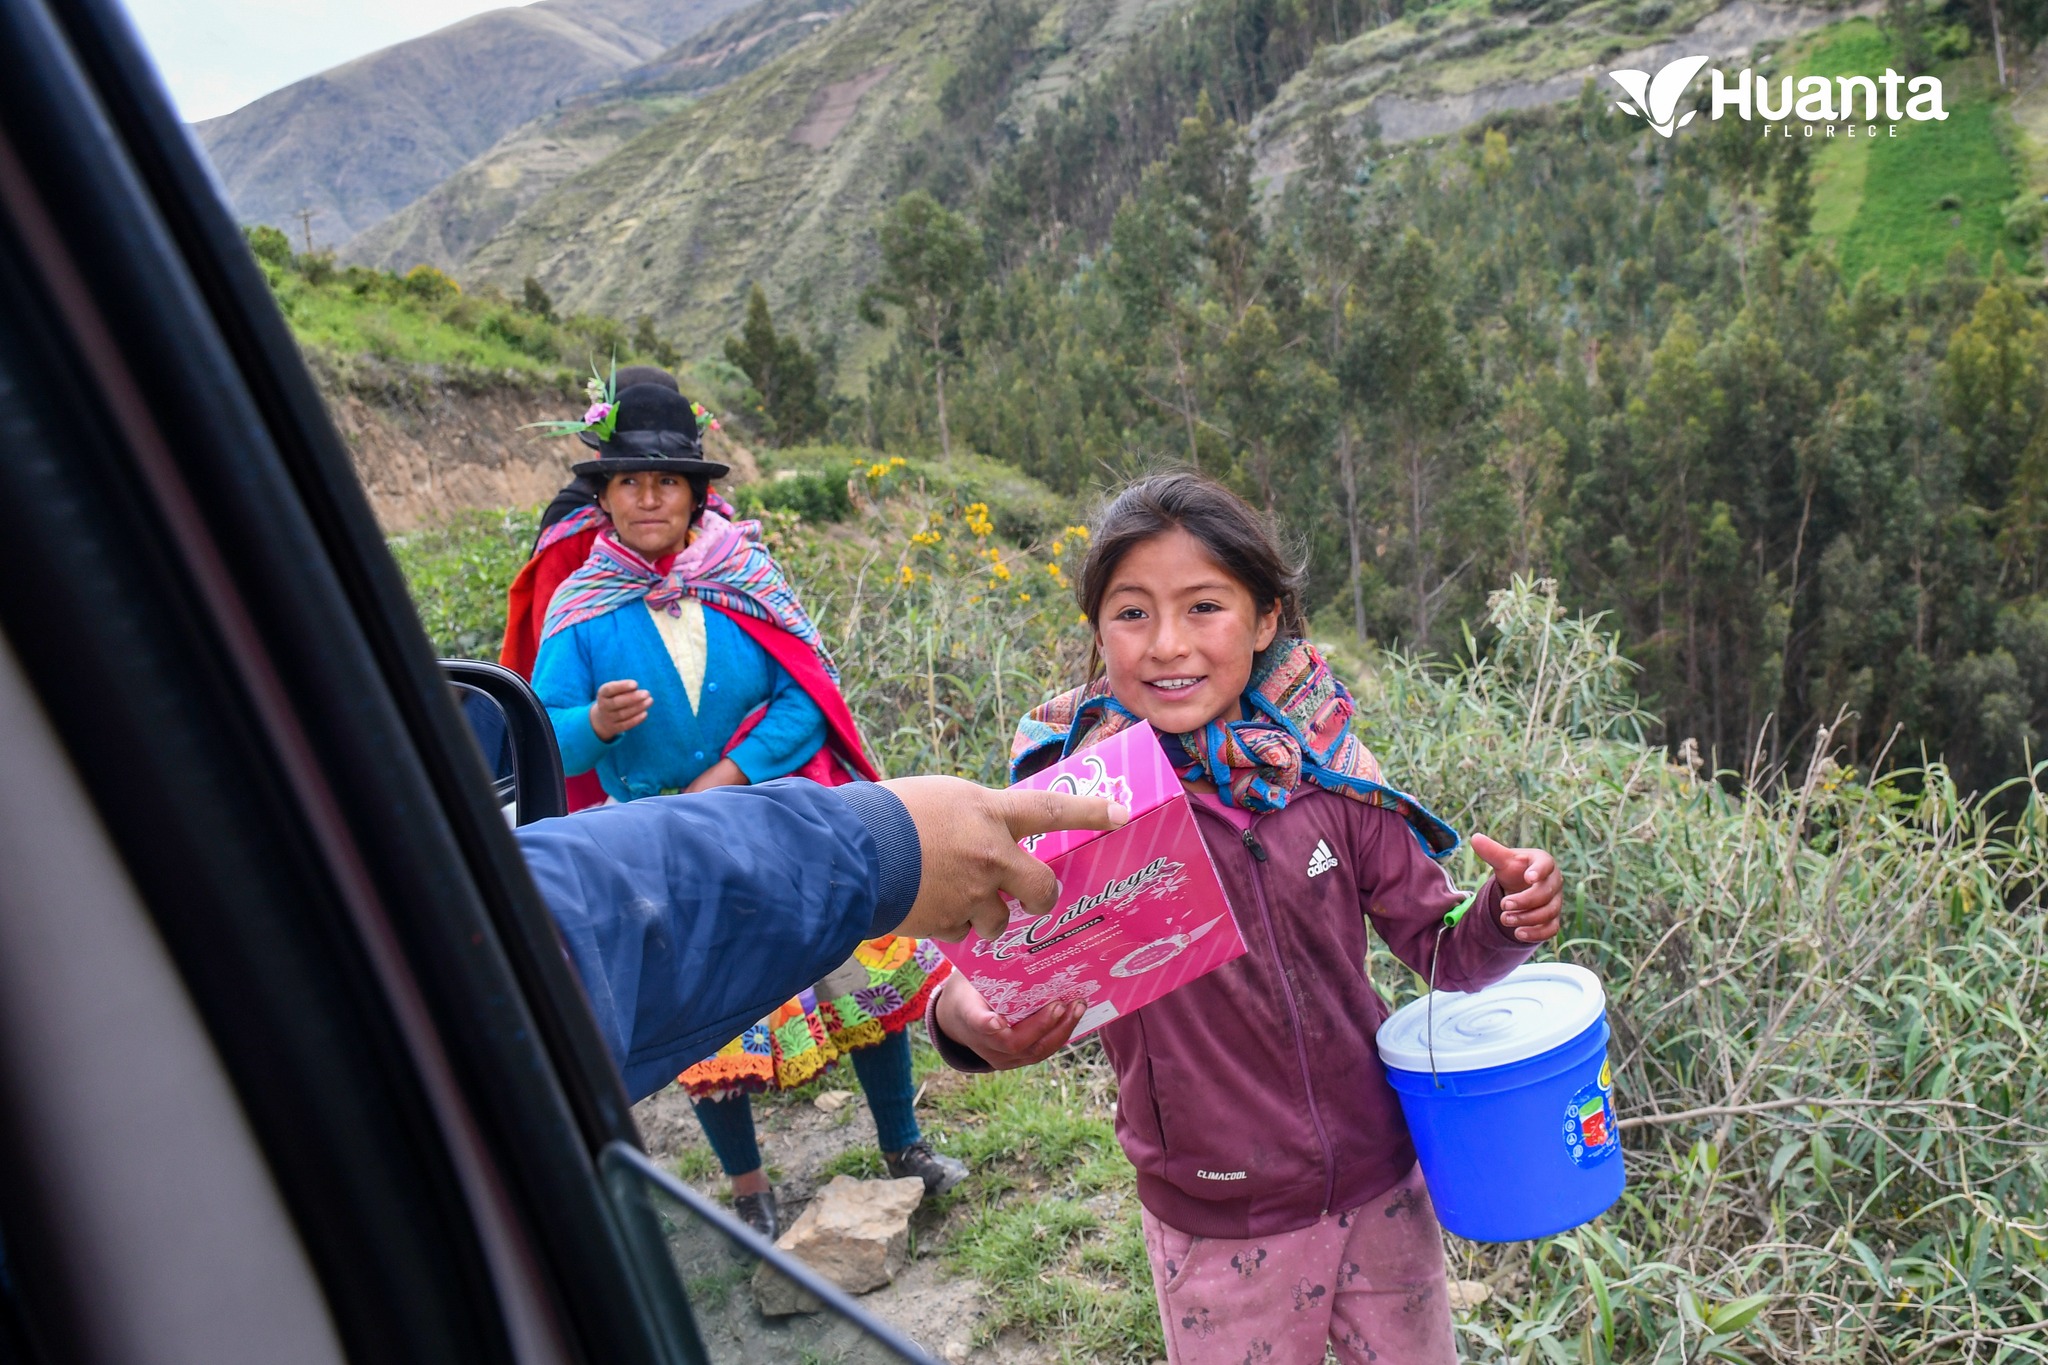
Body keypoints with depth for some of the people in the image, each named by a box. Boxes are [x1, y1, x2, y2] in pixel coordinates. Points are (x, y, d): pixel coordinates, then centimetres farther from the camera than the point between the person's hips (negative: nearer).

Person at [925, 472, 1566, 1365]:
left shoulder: (1318, 766, -9)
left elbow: (1441, 946, -1)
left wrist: (1510, 919, -22)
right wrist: (964, 1016, -41)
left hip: (1381, 1189, 3)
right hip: (1218, 1229, -2)